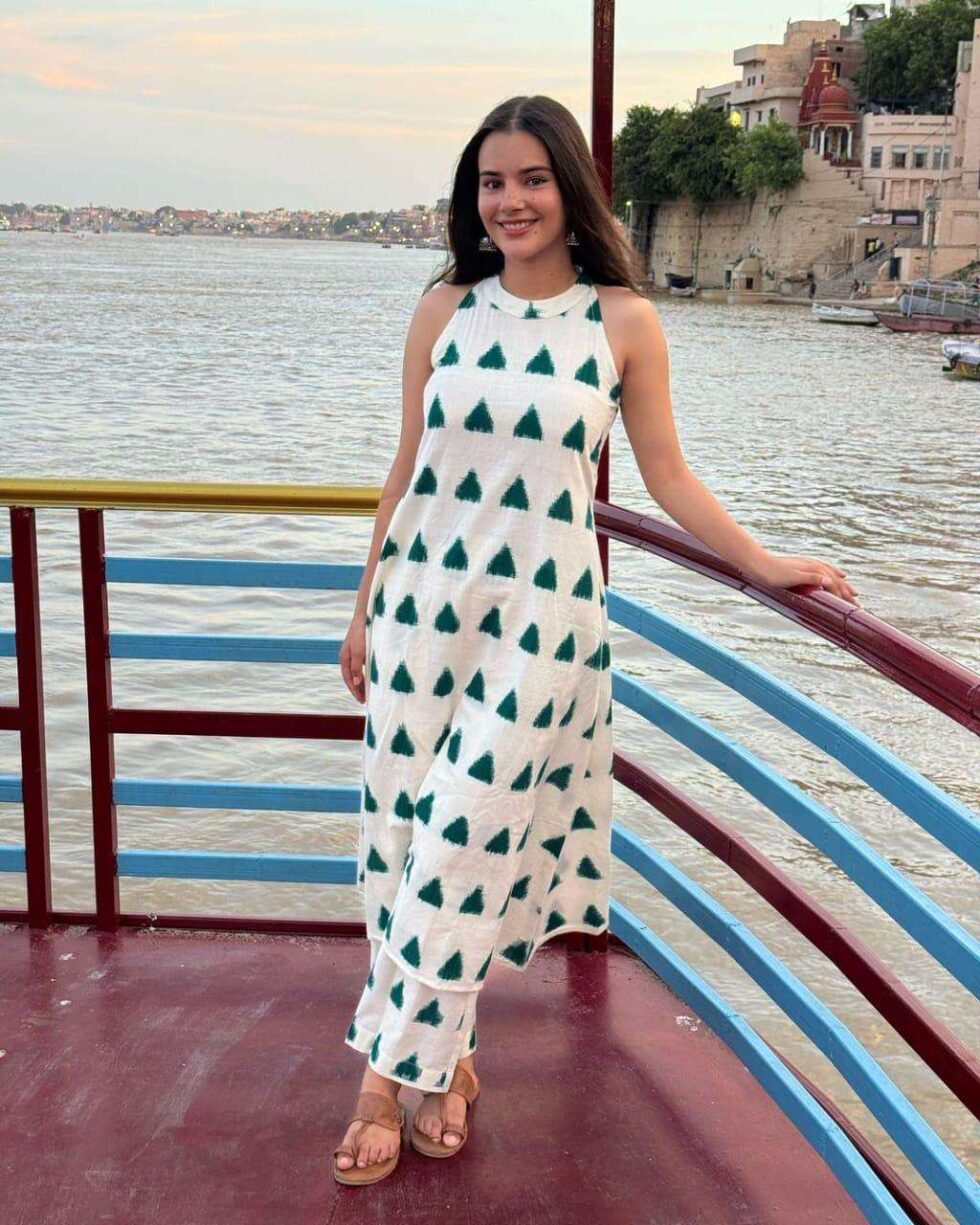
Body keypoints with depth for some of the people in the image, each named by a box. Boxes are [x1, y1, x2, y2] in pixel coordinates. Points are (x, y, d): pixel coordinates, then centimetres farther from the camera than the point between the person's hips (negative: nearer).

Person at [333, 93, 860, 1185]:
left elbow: (666, 475, 4)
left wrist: (762, 562, -4)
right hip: (424, 598, 3)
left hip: (542, 613, -3)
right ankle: (443, 1057, 23)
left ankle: (394, 1072, 13)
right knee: (406, 834, 5)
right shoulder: (445, 308, 5)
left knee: (470, 840, -3)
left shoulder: (623, 321, -1)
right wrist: (366, 605, 12)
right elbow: (407, 467, 10)